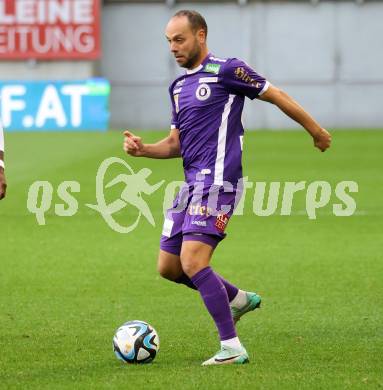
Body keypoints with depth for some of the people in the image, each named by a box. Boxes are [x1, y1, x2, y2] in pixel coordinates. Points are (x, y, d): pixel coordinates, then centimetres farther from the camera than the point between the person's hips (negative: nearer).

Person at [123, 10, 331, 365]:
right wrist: (143, 149, 2)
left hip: (217, 181, -9)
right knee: (168, 266, 9)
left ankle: (232, 348, -14)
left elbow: (275, 95, 0)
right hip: (192, 182, 9)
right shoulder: (178, 86, 18)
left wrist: (316, 131, 7)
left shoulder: (226, 71, -7)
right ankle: (237, 299, 29)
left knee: (192, 262, -18)